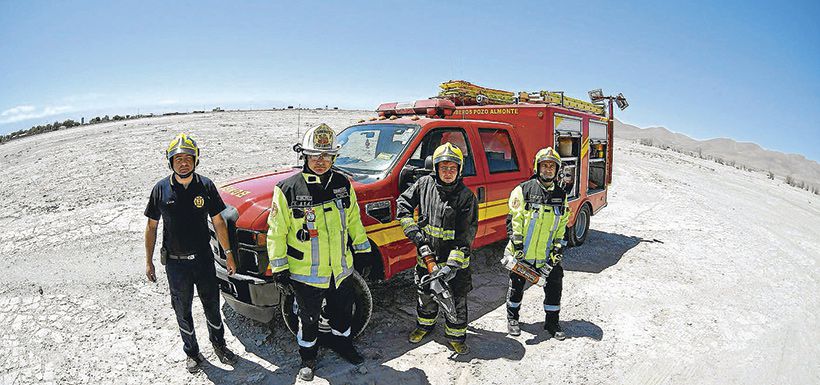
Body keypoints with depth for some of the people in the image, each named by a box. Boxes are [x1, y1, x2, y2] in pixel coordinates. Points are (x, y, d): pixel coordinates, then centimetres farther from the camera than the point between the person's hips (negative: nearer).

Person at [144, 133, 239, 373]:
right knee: (183, 312, 14)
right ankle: (192, 352, 35)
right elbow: (151, 227, 2)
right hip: (175, 263, 0)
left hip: (204, 259, 0)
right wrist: (148, 261, 1)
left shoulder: (206, 186, -6)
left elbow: (218, 222, 0)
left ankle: (219, 344, 36)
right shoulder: (161, 189, -7)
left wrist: (228, 254, -1)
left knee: (212, 306, 14)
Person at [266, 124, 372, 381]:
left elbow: (353, 219, 10)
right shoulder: (288, 189, -14)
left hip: (341, 269, 4)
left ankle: (341, 341, 49)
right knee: (309, 319, 16)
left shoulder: (342, 184, -1)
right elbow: (276, 231, -8)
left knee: (343, 311, 23)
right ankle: (308, 356, 40)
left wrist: (362, 249, 13)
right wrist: (279, 267, -8)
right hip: (306, 273, -4)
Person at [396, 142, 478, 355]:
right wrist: (414, 233, -5)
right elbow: (402, 205, 5)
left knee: (457, 302, 10)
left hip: (455, 260, -2)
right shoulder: (425, 184, -5)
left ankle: (456, 336, 30)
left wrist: (452, 265, -22)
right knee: (426, 296, 21)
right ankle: (425, 325, 46)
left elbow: (466, 236, -15)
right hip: (426, 256, 3)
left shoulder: (467, 197, -13)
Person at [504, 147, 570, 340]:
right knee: (517, 286, 10)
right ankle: (512, 318, 31)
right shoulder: (523, 190, -7)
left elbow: (562, 224, 14)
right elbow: (513, 219, -9)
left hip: (546, 255, 4)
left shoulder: (561, 195, 8)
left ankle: (552, 322, 27)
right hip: (521, 252, -3)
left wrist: (559, 247, 6)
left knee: (554, 286, 7)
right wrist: (516, 242, -14)